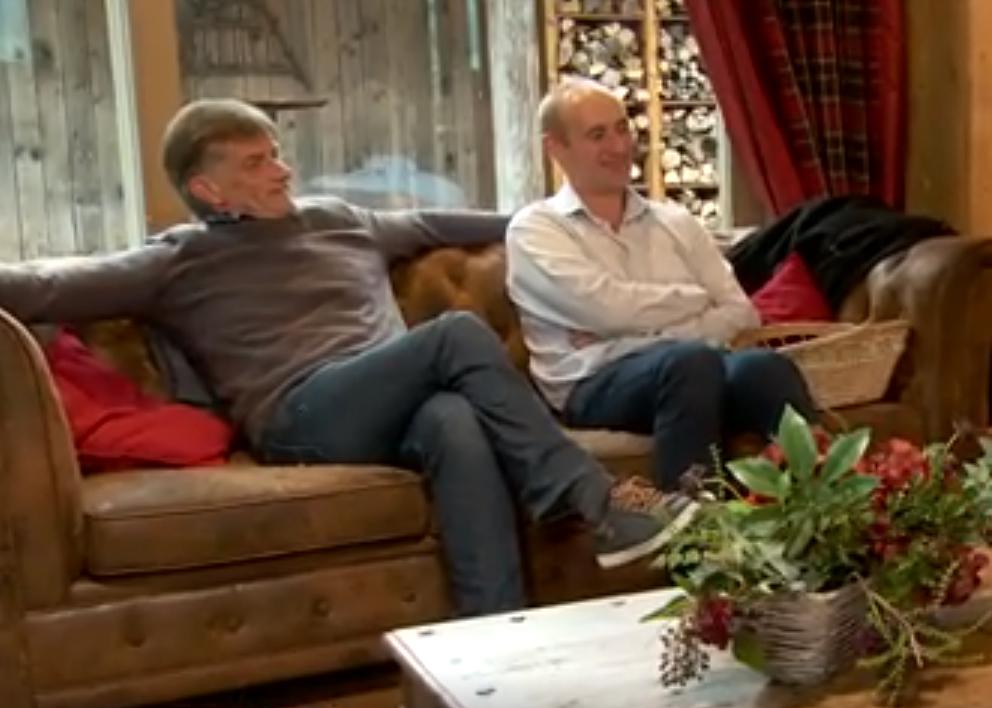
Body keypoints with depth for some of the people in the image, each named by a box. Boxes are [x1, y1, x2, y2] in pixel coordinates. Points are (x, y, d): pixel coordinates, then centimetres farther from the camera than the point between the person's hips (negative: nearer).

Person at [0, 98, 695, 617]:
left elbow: (432, 225, 38)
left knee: (456, 424, -34)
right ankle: (596, 502, -25)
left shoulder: (338, 220, 26)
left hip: (398, 409, 4)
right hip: (303, 417, -4)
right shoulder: (180, 262, 10)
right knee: (458, 333, -26)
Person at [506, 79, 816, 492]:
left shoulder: (675, 222, 23)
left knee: (765, 368, -30)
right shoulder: (535, 229, 8)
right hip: (597, 384, -4)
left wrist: (660, 333, -6)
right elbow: (609, 309, -9)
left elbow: (741, 315, 11)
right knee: (691, 360, -37)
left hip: (685, 366, 5)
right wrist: (697, 298, 5)